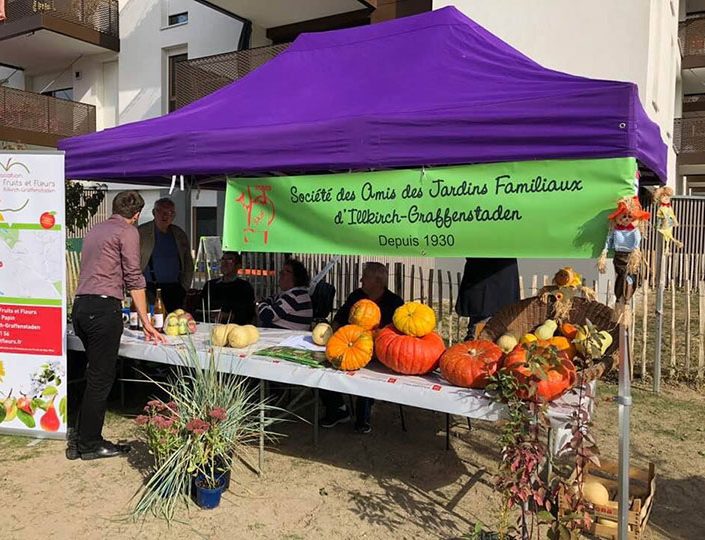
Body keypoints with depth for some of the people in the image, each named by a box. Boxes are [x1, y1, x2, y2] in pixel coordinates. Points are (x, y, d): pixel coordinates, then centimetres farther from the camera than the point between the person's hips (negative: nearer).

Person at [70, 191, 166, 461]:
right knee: (101, 378, 0)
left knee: (96, 375, 15)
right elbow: (134, 278, -6)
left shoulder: (96, 230, 22)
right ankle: (90, 444, 8)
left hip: (81, 306, 8)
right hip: (103, 307, -8)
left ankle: (81, 439, 21)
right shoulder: (127, 231, -2)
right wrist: (146, 322, -3)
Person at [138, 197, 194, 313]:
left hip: (174, 290, 3)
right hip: (149, 289, -3)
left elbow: (188, 265, 19)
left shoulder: (180, 235, 14)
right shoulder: (141, 233, 3)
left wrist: (184, 287, 9)